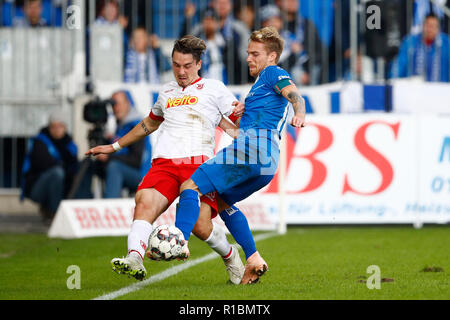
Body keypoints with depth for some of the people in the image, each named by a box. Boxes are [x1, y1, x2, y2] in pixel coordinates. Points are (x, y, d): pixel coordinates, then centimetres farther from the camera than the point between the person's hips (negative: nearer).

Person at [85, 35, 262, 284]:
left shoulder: (213, 88, 14)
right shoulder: (166, 92, 26)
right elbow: (149, 124, 43)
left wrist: (240, 113, -12)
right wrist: (114, 147, 47)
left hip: (198, 163, -4)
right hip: (164, 162, 4)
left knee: (200, 225, -19)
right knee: (144, 203, -28)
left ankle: (230, 256, 13)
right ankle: (134, 259, -46)